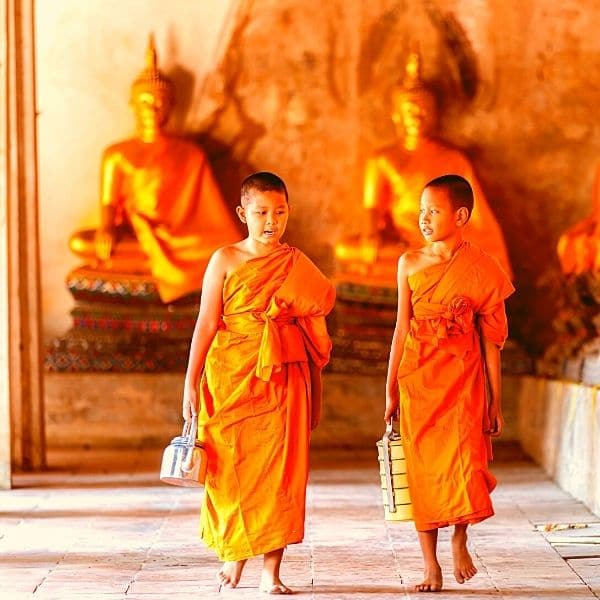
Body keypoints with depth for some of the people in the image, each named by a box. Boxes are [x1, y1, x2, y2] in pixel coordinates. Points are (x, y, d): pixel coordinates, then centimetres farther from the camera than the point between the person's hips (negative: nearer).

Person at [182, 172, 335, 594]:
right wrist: (191, 382, -4)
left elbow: (324, 303, 17)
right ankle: (235, 553, 25)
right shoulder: (226, 260, 1)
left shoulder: (298, 265, 6)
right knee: (232, 468, 3)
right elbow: (207, 323, -1)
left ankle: (272, 570, 4)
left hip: (283, 380, 1)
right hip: (231, 377, -1)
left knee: (281, 469, -2)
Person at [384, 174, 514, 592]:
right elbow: (402, 328, 9)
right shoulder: (410, 264, 6)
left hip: (462, 378, -2)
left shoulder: (481, 270, -1)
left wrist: (495, 401, 1)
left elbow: (491, 339, 1)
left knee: (463, 462, -15)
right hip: (417, 377, 2)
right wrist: (391, 390, 7)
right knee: (423, 468, 1)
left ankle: (460, 540, 13)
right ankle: (432, 568, 10)